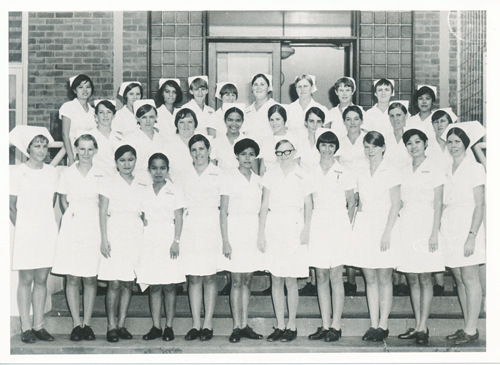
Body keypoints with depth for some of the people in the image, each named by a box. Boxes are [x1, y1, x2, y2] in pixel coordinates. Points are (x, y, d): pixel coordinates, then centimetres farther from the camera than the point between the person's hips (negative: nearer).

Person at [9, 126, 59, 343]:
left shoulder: (51, 172, 8)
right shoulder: (17, 172, -3)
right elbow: (11, 206, 0)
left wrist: (45, 222, 10)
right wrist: (22, 228, -1)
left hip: (48, 232, 4)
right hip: (26, 233, -4)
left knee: (42, 279, 6)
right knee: (26, 279, -1)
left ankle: (39, 326, 12)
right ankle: (26, 327, 5)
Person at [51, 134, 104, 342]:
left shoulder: (102, 175, 4)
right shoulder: (67, 174, 5)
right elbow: (63, 202, 13)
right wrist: (74, 218, 5)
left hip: (93, 229, 0)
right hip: (71, 228, 0)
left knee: (90, 278, 2)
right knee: (72, 278, 0)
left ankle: (87, 324, 11)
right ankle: (76, 324, 7)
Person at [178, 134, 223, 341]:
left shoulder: (218, 174, 4)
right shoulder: (185, 175, 12)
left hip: (211, 229, -2)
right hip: (190, 229, 2)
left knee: (209, 277, 0)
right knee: (193, 278, 2)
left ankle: (208, 324, 6)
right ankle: (196, 324, 8)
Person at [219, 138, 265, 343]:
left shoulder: (258, 180, 12)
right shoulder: (230, 178, -1)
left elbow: (260, 210, 15)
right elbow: (223, 211, -4)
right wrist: (225, 241, -10)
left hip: (253, 231, 4)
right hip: (235, 229, -4)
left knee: (247, 280, 7)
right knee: (237, 281, -3)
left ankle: (245, 325, 12)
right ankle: (236, 327, 2)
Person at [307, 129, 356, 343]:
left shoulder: (344, 174, 1)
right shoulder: (311, 173, 9)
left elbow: (351, 204, 6)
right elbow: (309, 203, 14)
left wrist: (346, 227, -1)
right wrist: (308, 226, 4)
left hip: (338, 226, -3)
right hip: (318, 227, 3)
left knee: (335, 276, -4)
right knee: (321, 277, 5)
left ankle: (336, 326, 1)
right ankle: (325, 325, 10)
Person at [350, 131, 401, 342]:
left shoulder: (391, 172, -3)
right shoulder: (362, 175, 14)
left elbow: (395, 204, -8)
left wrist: (387, 232, -15)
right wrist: (355, 228, 8)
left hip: (384, 225, -5)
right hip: (364, 227, 5)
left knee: (384, 279, 0)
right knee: (370, 279, 6)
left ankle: (383, 326, 6)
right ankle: (373, 325, 10)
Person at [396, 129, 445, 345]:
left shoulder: (434, 170, 0)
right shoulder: (403, 172, 14)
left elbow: (438, 204, -4)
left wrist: (434, 233, -12)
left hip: (425, 226, -5)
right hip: (406, 227, 5)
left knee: (425, 278, -3)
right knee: (412, 279, 6)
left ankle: (423, 328, -1)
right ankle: (417, 326, 12)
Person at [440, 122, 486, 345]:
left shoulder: (474, 168, -4)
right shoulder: (447, 171, 15)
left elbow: (479, 206, -9)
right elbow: (444, 203, 13)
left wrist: (472, 235, -17)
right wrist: (438, 231, 4)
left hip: (468, 226, -6)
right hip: (449, 227, 6)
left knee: (470, 279, -5)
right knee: (459, 280, 8)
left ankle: (471, 330, 0)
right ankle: (467, 327, 14)